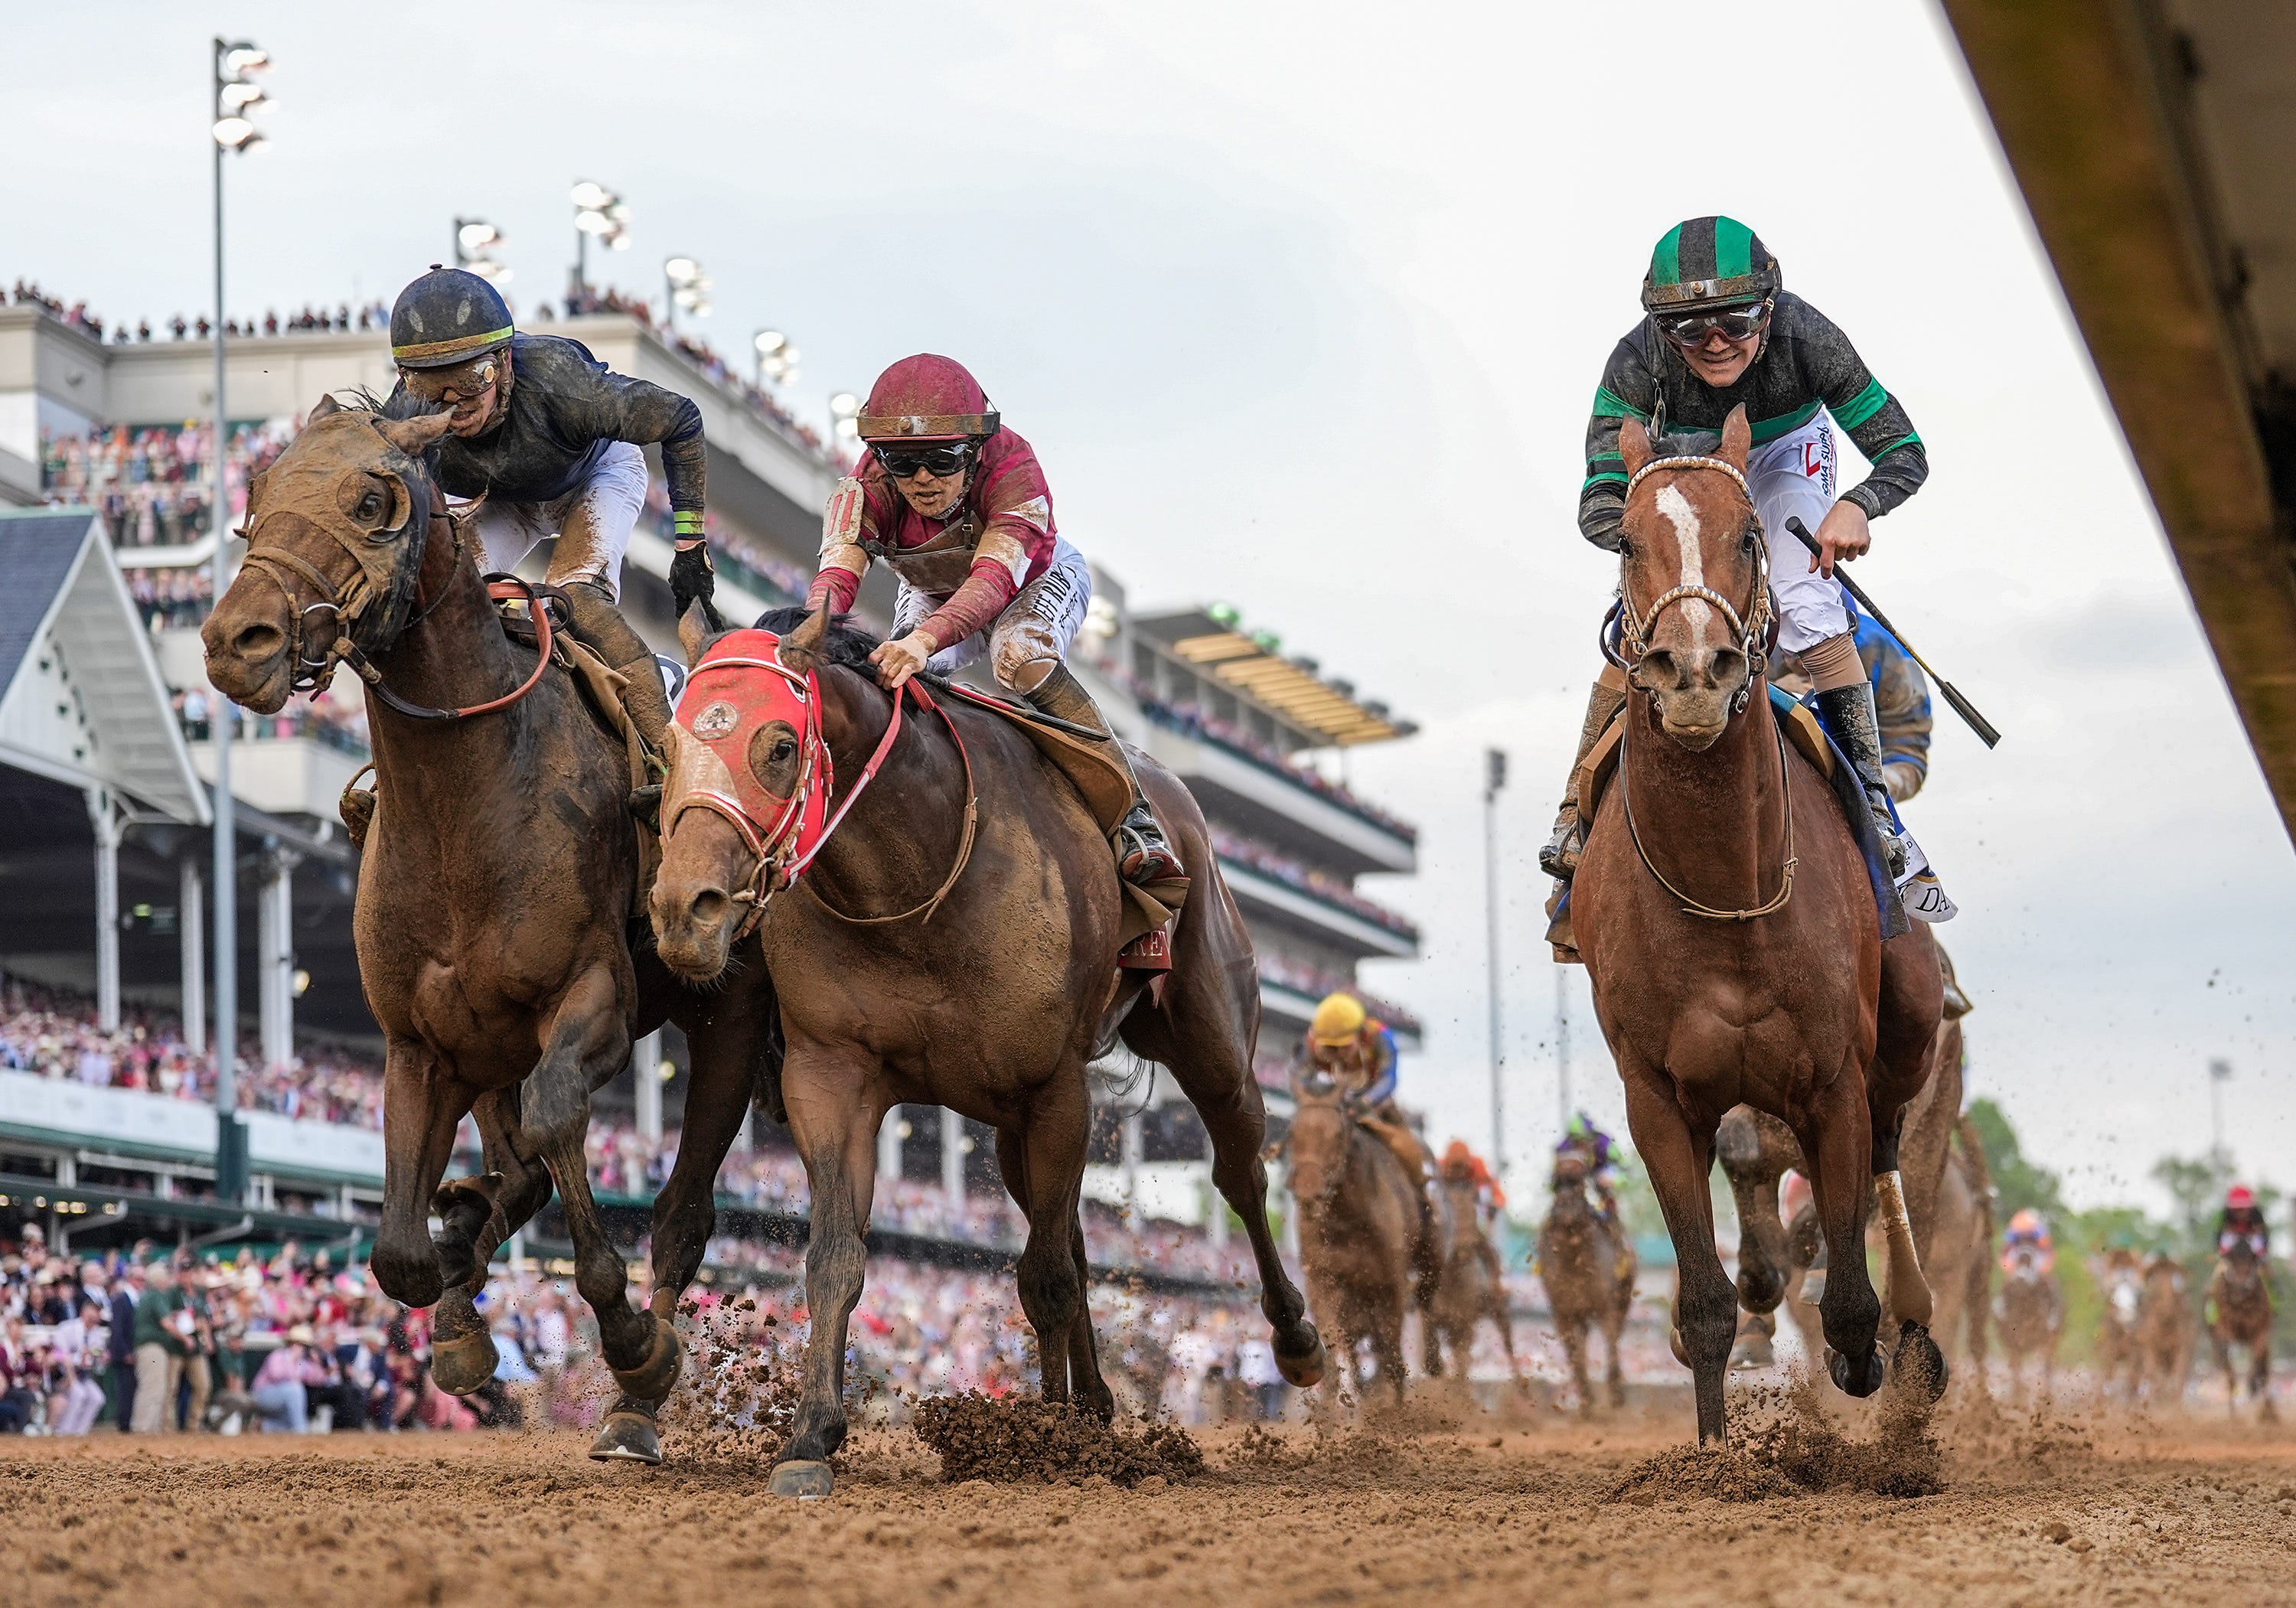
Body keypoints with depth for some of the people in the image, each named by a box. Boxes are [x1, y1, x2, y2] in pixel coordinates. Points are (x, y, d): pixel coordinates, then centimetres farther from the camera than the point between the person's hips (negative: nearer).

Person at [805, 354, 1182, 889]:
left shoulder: (1012, 467, -39)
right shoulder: (865, 492, -30)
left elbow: (994, 580, -53)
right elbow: (836, 574, -45)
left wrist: (926, 639, -72)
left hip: (1040, 580, -4)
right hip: (931, 596, 4)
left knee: (1021, 654, -36)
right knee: (893, 673, -26)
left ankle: (1134, 820, -38)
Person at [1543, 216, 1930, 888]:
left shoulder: (1804, 337, -37)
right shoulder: (1637, 365, -36)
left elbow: (1905, 453, -30)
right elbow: (1598, 510, -36)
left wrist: (1856, 505, -52)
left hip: (1785, 451, 0)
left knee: (1807, 607, -20)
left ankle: (1871, 795, -8)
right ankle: (1578, 813, -1)